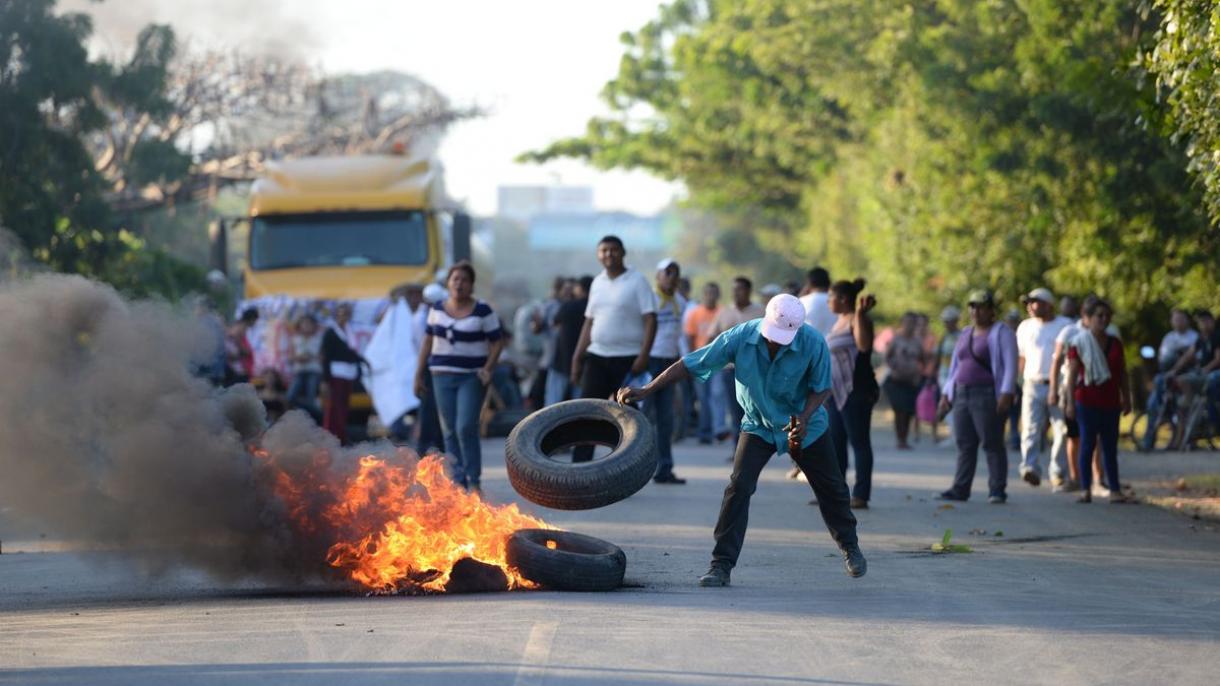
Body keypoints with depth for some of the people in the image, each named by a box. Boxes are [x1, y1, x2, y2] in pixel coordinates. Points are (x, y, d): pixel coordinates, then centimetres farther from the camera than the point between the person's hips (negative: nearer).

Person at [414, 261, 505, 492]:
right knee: (449, 431, 3)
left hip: (472, 377, -4)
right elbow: (428, 342, 14)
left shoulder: (482, 311, -4)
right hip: (443, 375, 4)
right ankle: (458, 479, 9)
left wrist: (488, 368, -15)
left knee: (466, 428, -14)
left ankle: (473, 480, -5)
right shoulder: (438, 309, 8)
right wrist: (419, 374, 13)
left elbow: (497, 342, -2)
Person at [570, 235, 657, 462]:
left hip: (628, 359, -5)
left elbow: (650, 320, -10)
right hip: (597, 357, 5)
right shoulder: (597, 283, 12)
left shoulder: (637, 282, -5)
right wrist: (578, 357, 12)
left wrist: (644, 355, -20)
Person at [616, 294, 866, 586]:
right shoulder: (740, 337, -26)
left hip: (805, 427, 0)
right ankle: (722, 564, -11)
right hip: (758, 425, 0)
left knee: (831, 489, 11)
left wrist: (804, 419, -30)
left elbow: (821, 388, -11)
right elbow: (690, 364, -20)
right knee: (739, 487, -17)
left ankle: (850, 549, 37)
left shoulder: (813, 343, -26)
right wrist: (646, 390, -25)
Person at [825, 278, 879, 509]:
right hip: (836, 392, 9)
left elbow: (864, 345, -29)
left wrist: (861, 314, -33)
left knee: (859, 443, -5)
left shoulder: (857, 319, -10)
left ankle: (861, 496, -5)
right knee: (835, 443, 8)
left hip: (855, 392, -9)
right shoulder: (840, 321, 17)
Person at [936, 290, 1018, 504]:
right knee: (964, 445, 5)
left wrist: (1006, 394, -19)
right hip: (962, 395, 7)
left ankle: (997, 491, -5)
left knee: (992, 444, -7)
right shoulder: (966, 334, 20)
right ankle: (960, 489, 6)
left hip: (987, 396, -7)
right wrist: (947, 393, 20)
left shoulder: (1001, 332, -2)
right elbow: (955, 366, 25)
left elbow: (1010, 365, -10)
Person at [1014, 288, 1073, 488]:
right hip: (1033, 386, 2)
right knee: (1031, 429, -13)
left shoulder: (1065, 326, 5)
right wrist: (1021, 381, 11)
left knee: (1061, 431, -1)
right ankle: (1030, 469, -23)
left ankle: (1057, 473, 7)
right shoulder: (1025, 327, 15)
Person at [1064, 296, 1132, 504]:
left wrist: (1126, 399, 12)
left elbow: (1122, 374, 15)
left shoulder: (1115, 344, 10)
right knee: (1087, 444, -2)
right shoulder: (1079, 343, -4)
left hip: (1110, 402, 4)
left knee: (1110, 447, 6)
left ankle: (1114, 489, 8)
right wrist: (1071, 402, -11)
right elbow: (1072, 374, -6)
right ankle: (1085, 490, 2)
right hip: (1087, 401, -4)